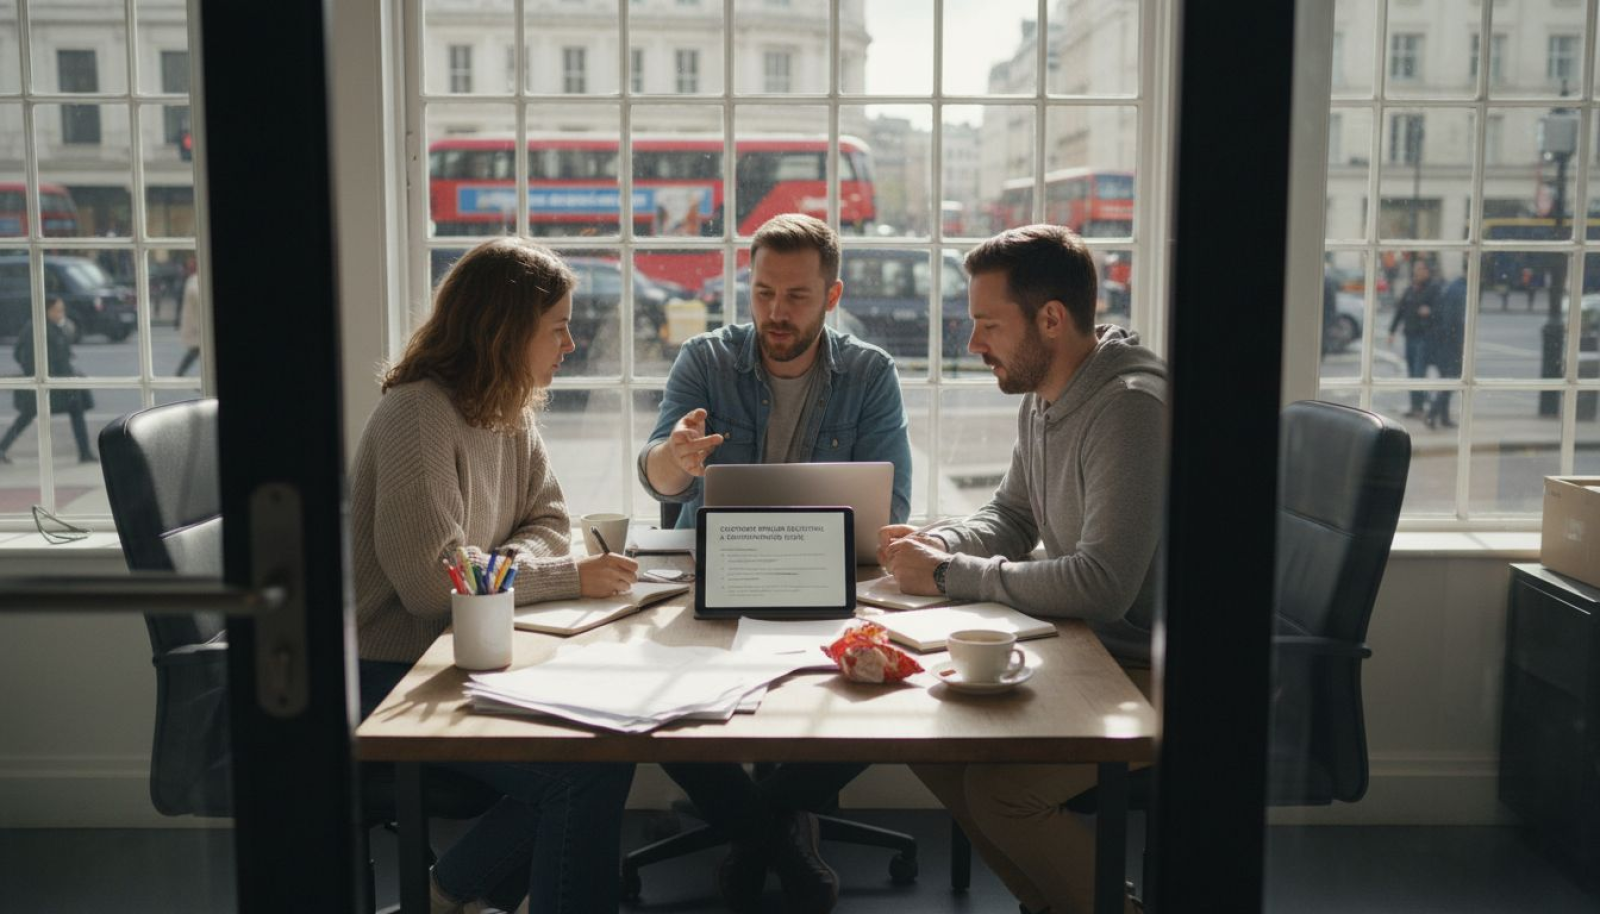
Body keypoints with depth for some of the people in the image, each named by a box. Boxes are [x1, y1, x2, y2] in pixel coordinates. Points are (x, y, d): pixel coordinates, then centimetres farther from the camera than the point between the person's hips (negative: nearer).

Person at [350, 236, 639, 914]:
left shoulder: (510, 413, 9)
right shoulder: (418, 415, -19)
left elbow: (547, 522, 11)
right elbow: (432, 579, -25)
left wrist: (501, 565, -12)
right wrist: (569, 578, -20)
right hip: (391, 674, -9)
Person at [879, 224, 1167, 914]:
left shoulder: (1130, 407, -23)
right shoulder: (1040, 396, 7)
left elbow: (1101, 586, -30)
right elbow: (1009, 515, 20)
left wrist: (949, 575, -21)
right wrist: (938, 543, -2)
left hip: (1148, 670, -10)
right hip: (1086, 648, 10)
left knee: (999, 789, -24)